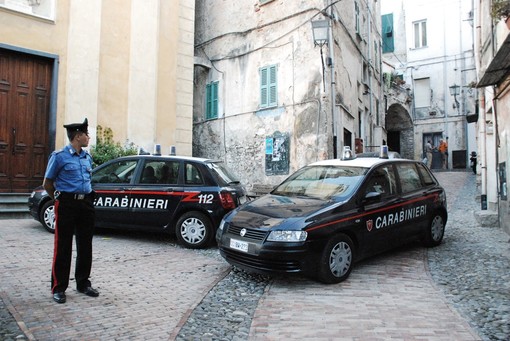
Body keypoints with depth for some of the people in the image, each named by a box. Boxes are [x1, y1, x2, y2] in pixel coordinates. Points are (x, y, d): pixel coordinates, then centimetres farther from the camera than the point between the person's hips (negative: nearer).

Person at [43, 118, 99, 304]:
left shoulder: (87, 157, 12)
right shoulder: (59, 156, -5)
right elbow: (47, 183, 1)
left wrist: (87, 198, 16)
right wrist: (60, 199, 6)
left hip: (86, 203, 6)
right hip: (67, 205, -6)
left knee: (85, 246, 10)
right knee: (63, 247, 0)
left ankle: (83, 283, 22)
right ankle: (58, 288, 11)